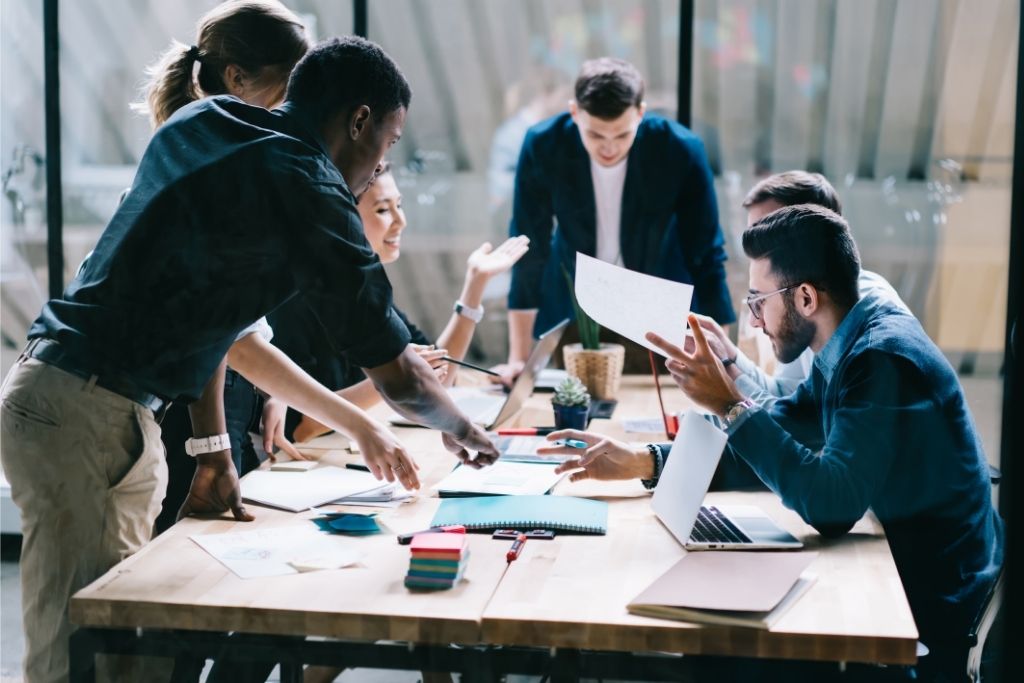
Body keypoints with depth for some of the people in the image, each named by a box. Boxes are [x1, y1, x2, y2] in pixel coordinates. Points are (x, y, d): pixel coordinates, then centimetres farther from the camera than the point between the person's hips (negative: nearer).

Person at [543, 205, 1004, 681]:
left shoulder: (884, 360, -24)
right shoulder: (855, 344, 4)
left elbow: (830, 505, -31)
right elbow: (779, 433, 12)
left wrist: (730, 407, -27)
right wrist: (642, 462, 6)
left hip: (930, 618, -8)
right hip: (898, 573, 8)